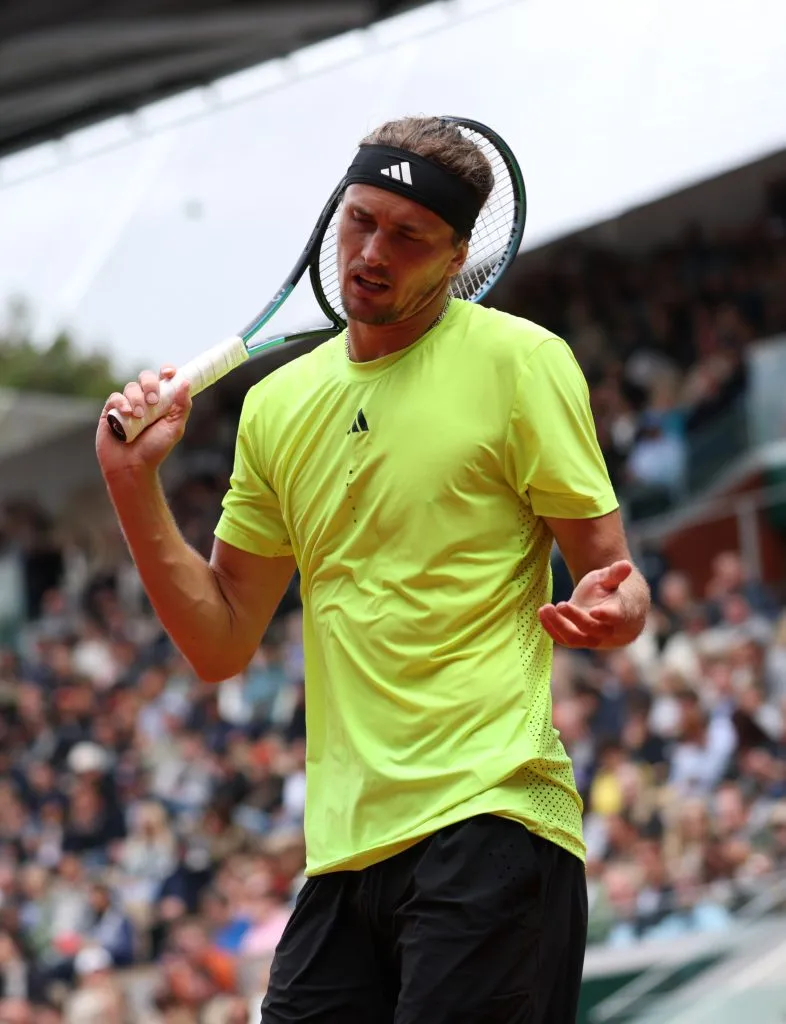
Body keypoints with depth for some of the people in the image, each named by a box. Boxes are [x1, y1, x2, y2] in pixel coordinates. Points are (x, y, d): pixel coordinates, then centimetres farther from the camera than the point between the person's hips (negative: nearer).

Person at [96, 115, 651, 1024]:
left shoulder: (518, 360, 0)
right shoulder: (276, 406, 15)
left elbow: (613, 581, -1)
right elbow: (221, 645, 16)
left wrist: (609, 610, -24)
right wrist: (135, 486, 5)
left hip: (488, 822, -5)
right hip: (344, 844, 5)